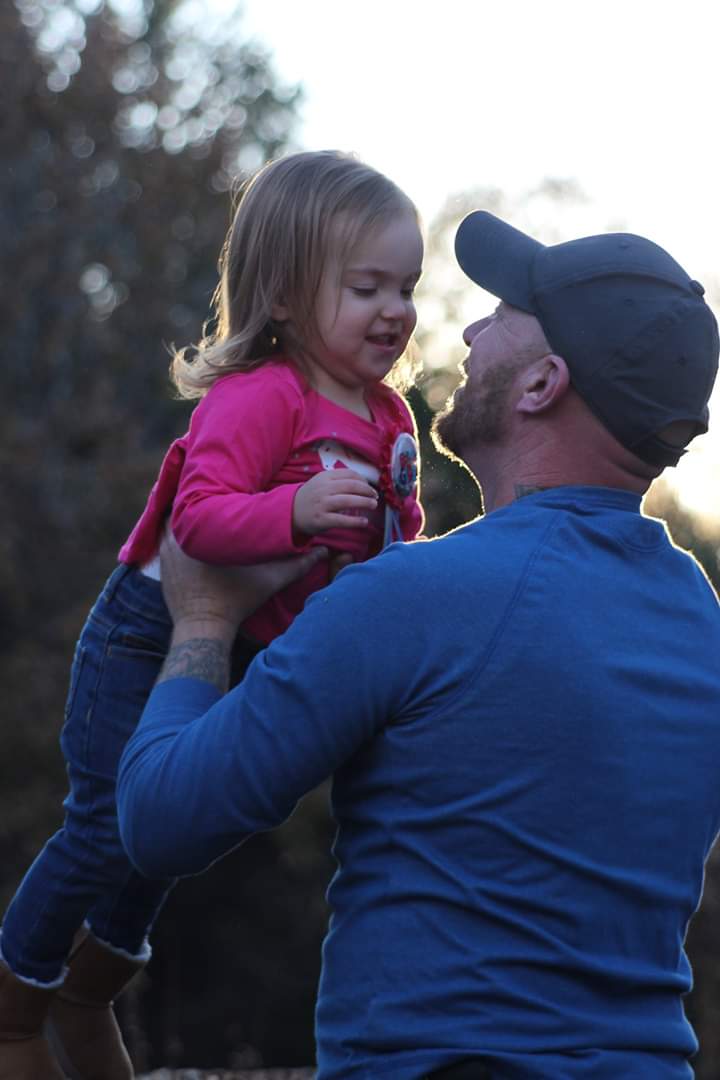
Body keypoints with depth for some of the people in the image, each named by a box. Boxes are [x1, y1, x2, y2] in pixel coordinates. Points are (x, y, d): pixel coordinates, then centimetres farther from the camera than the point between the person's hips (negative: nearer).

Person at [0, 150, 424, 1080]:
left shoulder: (388, 416, 1)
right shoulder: (258, 396, -26)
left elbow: (396, 524, 14)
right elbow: (200, 517, -36)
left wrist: (406, 552, -6)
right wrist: (296, 511, -50)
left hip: (249, 653, 8)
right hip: (150, 639, -8)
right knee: (109, 824, -3)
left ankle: (90, 985, 44)